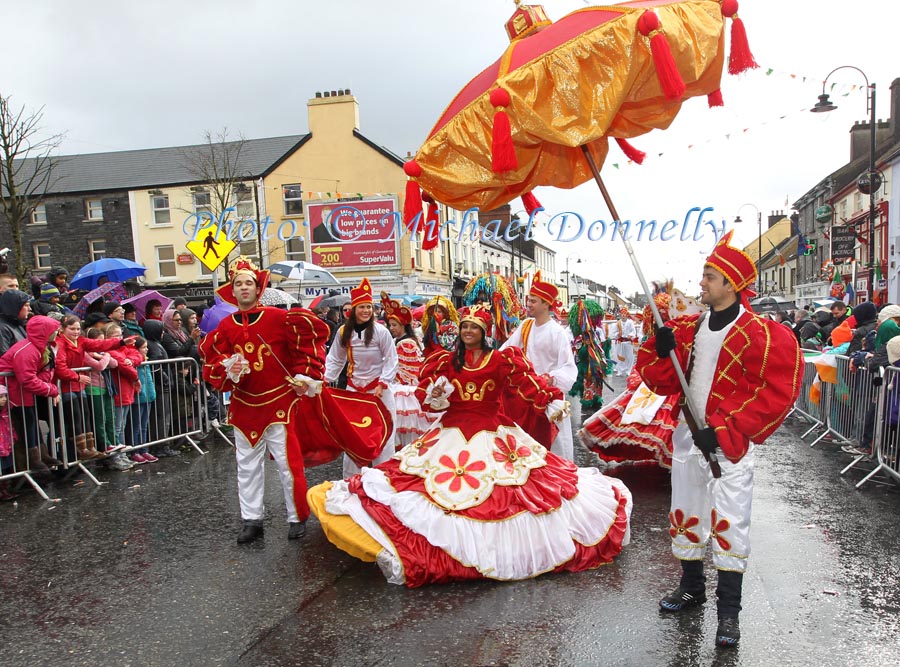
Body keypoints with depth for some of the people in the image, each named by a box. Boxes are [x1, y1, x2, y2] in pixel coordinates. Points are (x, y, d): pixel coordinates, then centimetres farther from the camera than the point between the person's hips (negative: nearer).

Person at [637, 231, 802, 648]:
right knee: (686, 513, 16)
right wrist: (663, 352, -13)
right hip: (688, 436, 6)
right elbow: (663, 382, 8)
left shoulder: (759, 333, -12)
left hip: (727, 443, -6)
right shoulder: (690, 328, 6)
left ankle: (729, 610, 11)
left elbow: (775, 394, -15)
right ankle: (692, 586, 34)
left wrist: (724, 431, -19)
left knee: (729, 523, -3)